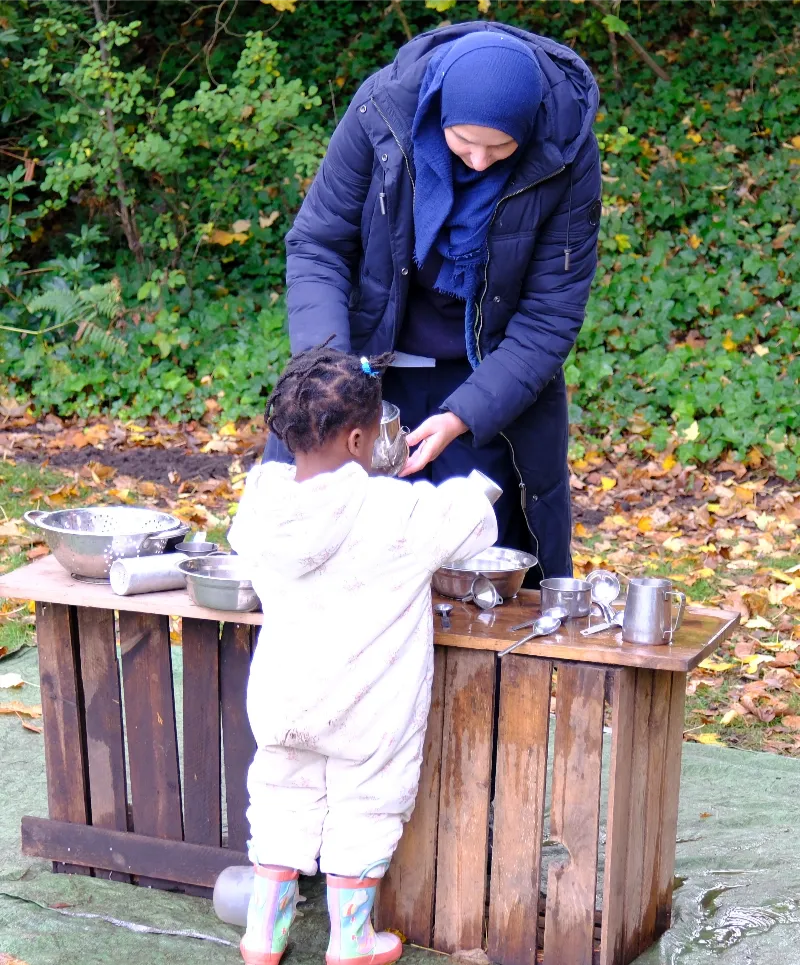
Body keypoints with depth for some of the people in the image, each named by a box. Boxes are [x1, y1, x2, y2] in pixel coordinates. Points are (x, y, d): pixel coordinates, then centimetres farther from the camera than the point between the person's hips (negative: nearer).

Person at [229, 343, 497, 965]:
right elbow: (473, 519, -13)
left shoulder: (262, 498, -7)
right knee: (365, 812, 13)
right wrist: (475, 485, 11)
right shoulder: (395, 513, -22)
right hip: (366, 712, -5)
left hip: (282, 698, 5)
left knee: (283, 803, 20)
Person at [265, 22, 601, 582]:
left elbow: (551, 315, -15)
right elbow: (317, 245, -10)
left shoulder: (566, 152, -19)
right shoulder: (384, 110, -19)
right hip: (371, 363, 1)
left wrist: (463, 416, -24)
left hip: (493, 379, 0)